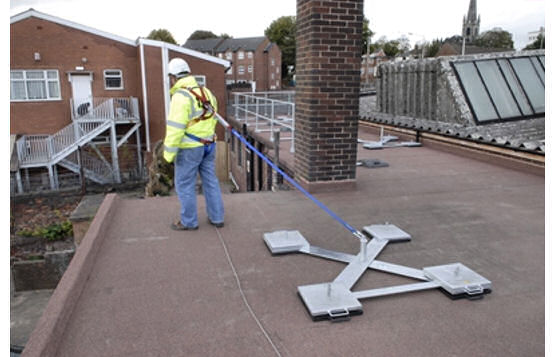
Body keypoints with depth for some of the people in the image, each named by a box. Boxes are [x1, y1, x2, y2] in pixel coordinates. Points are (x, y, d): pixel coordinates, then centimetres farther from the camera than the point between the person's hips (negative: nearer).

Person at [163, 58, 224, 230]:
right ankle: (216, 217, 22)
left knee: (185, 185, 7)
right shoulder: (206, 92, 6)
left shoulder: (181, 96, -17)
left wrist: (169, 154, -16)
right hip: (208, 145, 7)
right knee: (210, 181, 14)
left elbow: (175, 128, -21)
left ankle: (189, 221, 18)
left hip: (189, 149, -7)